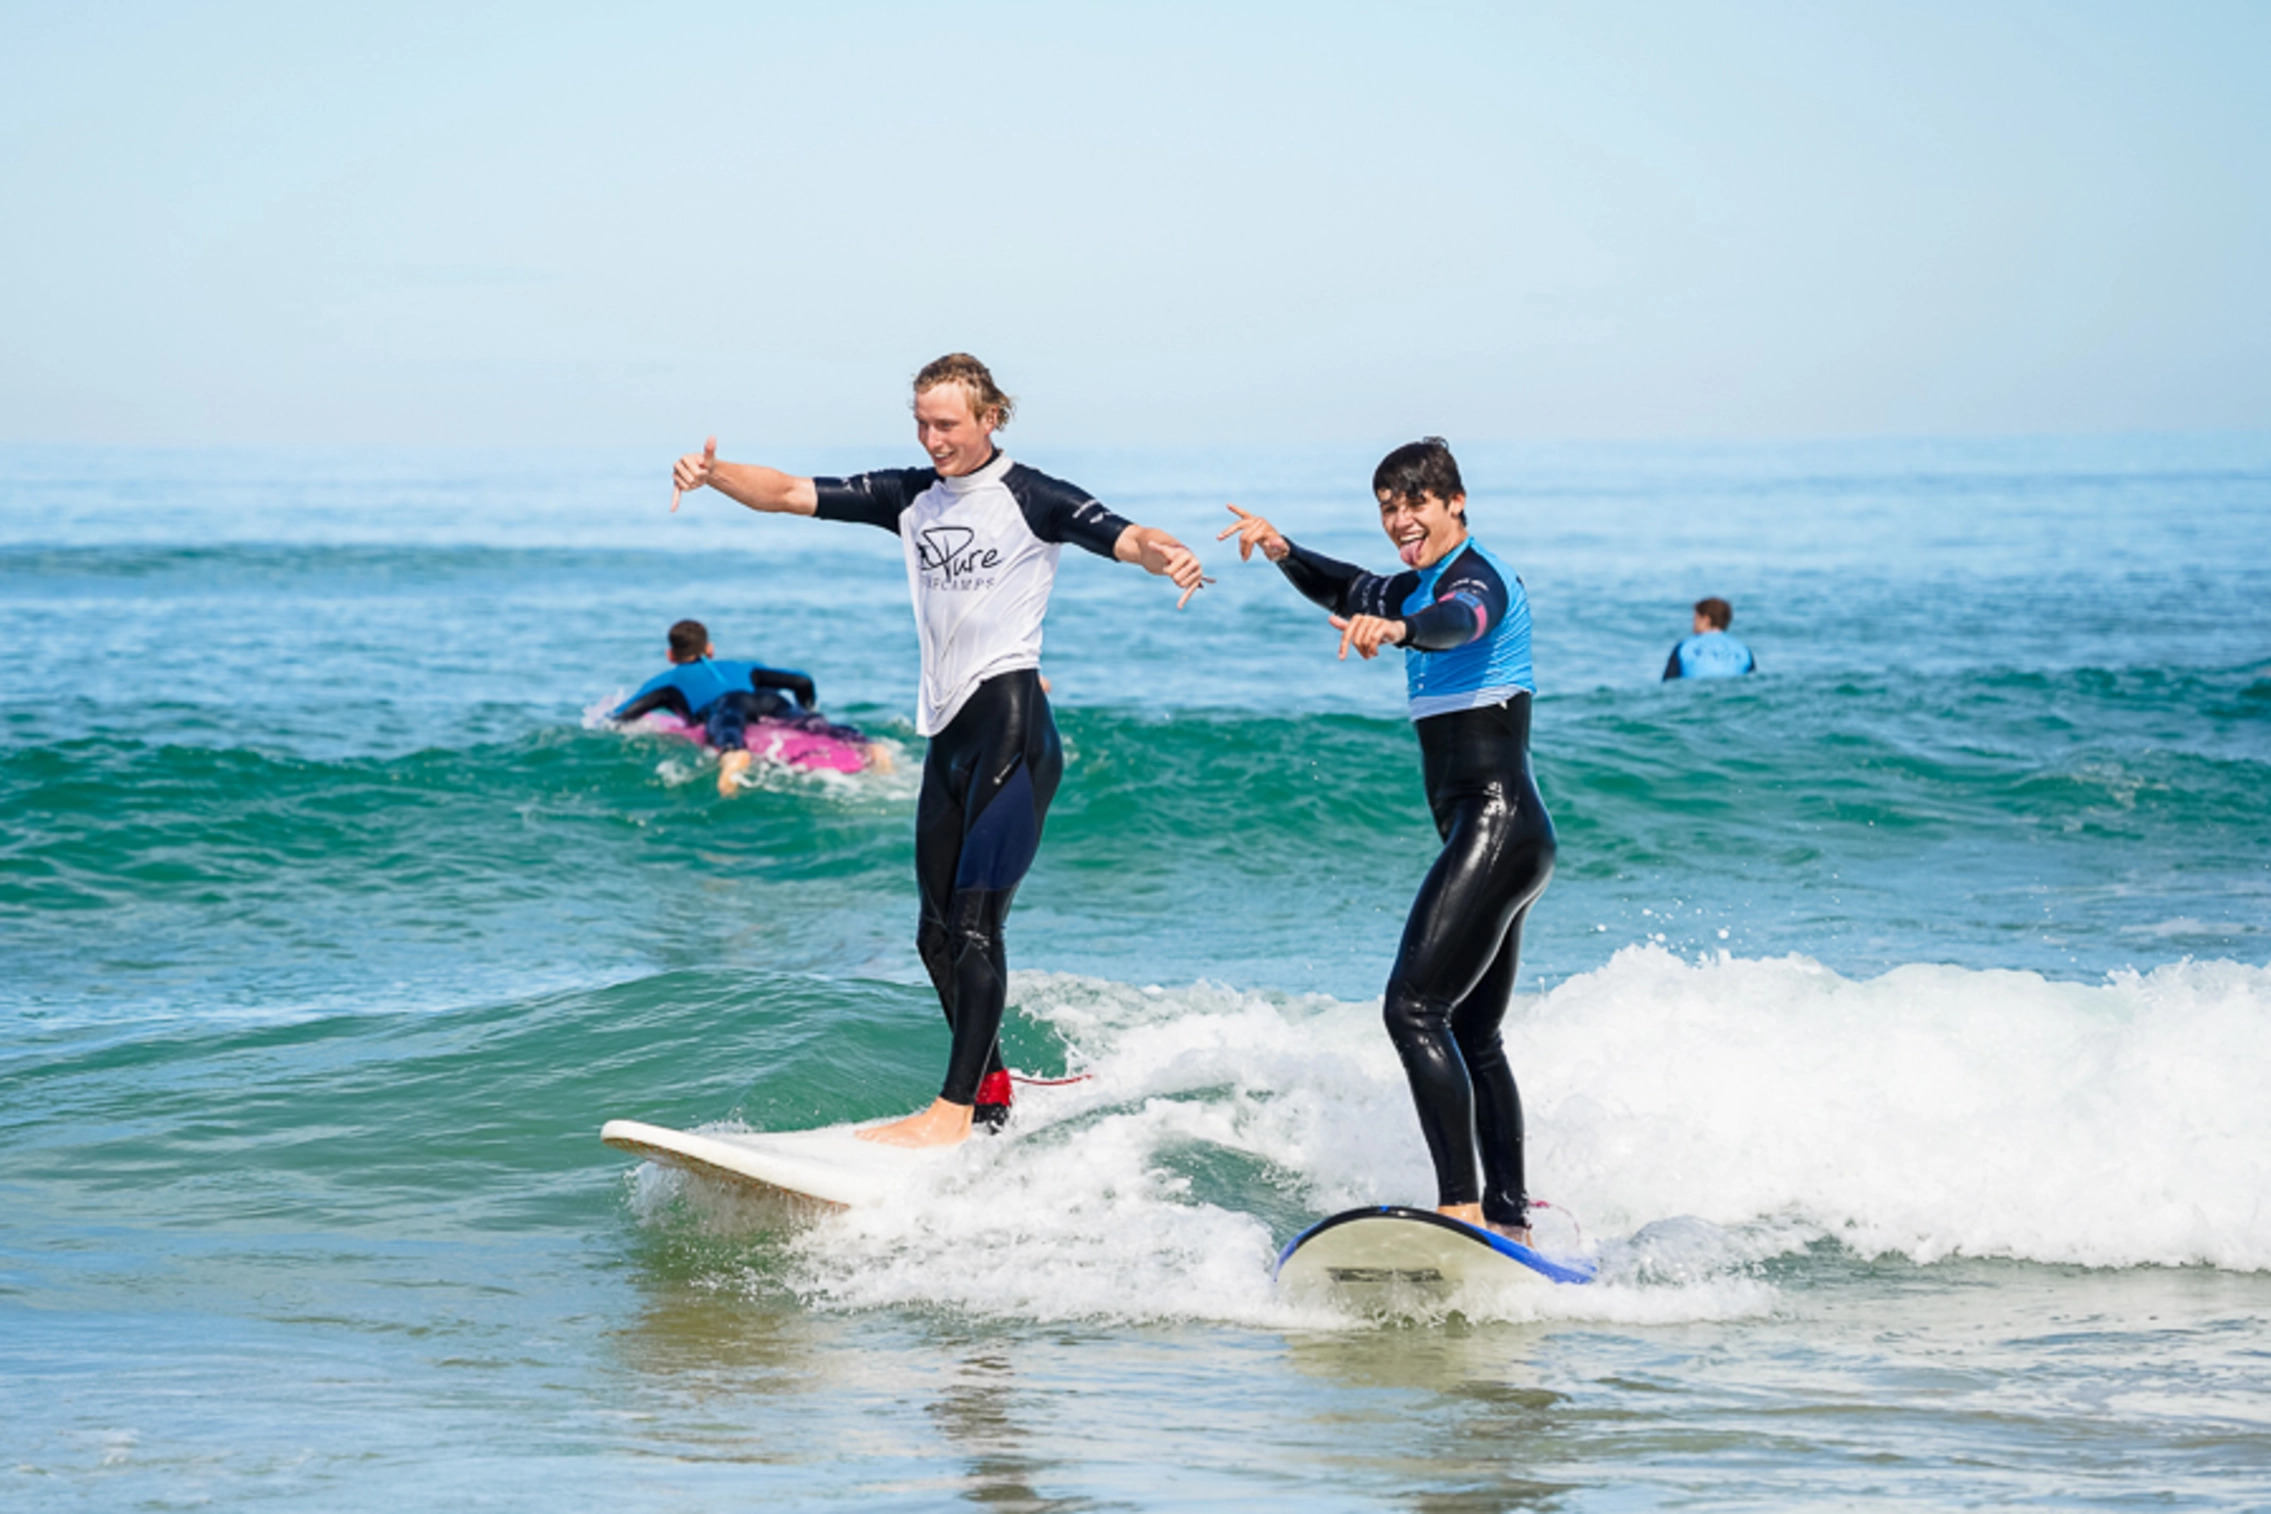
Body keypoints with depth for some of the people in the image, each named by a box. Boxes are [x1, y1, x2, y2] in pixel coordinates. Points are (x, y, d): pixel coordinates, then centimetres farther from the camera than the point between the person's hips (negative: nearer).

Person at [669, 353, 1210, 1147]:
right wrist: (713, 475, -8)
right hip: (948, 734, 8)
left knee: (975, 923, -14)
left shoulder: (1032, 498, -5)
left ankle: (954, 1111, -16)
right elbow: (790, 493, 10)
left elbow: (1123, 537, -19)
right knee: (938, 934, 11)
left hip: (1012, 728, -8)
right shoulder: (912, 496, 13)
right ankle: (991, 1092, 24)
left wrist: (1168, 556, -42)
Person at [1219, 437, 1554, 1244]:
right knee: (1474, 1037, 15)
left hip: (1496, 827, -11)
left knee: (1414, 1009, -20)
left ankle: (1462, 1208, -28)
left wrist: (1397, 629, -57)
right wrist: (1283, 552, 11)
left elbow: (1458, 622, -35)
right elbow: (1343, 590, 32)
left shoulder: (1478, 577, -11)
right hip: (1489, 838, 11)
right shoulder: (1422, 585, 18)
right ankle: (1508, 1214, 20)